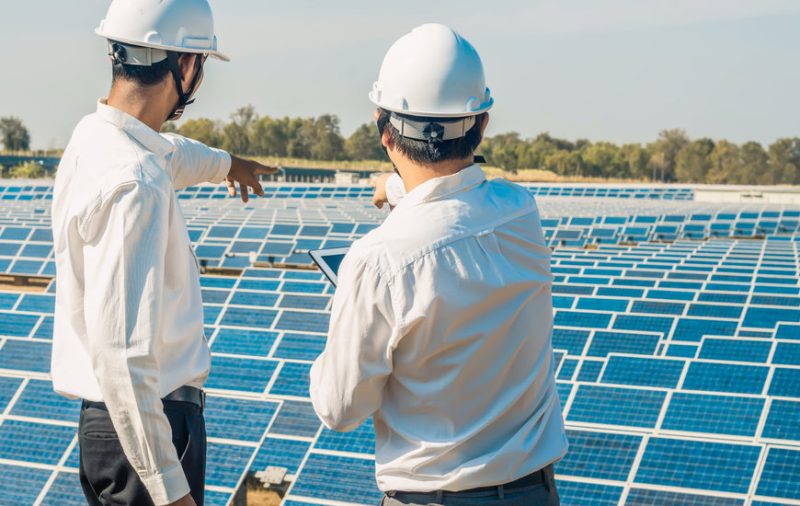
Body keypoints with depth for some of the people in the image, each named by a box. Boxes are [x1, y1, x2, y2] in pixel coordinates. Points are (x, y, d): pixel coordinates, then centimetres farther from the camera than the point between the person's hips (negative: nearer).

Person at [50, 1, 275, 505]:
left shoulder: (95, 136, 5)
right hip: (151, 423, -10)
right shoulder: (134, 184, -25)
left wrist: (223, 162, 52)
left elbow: (166, 155, 32)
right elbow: (121, 355, -30)